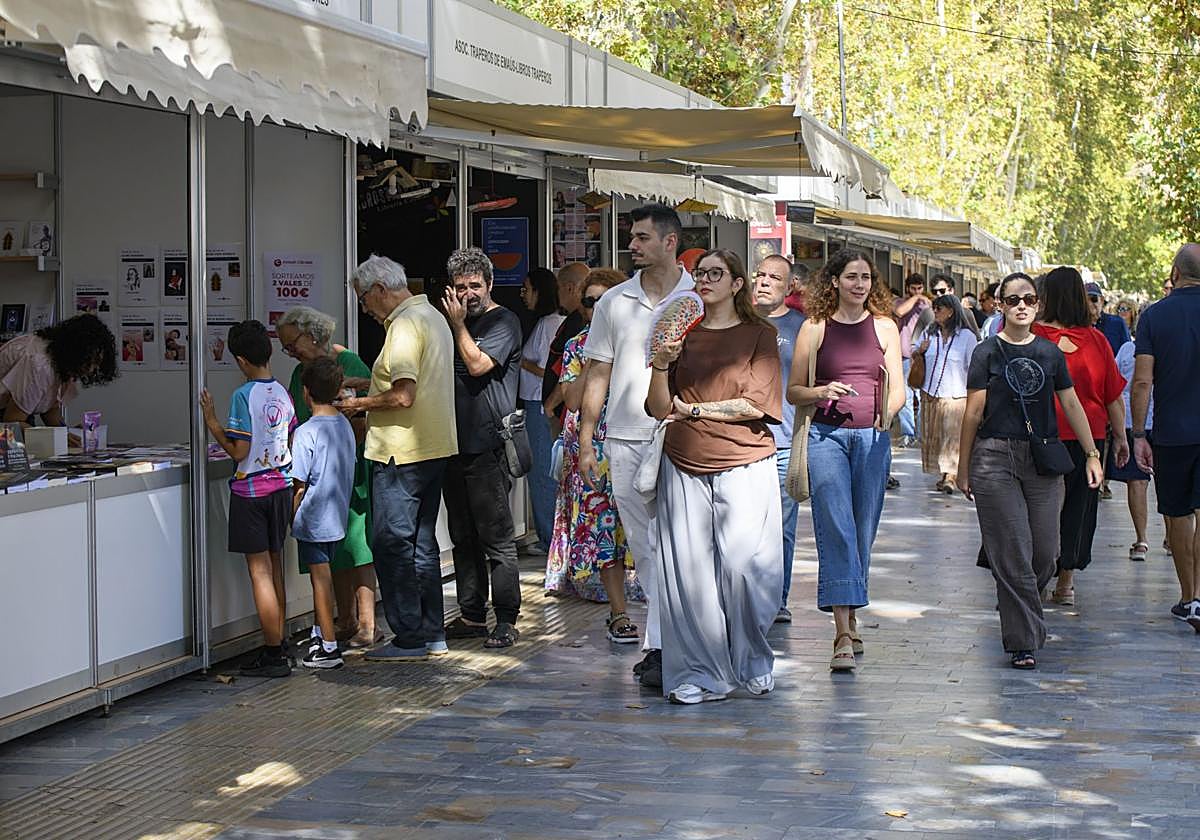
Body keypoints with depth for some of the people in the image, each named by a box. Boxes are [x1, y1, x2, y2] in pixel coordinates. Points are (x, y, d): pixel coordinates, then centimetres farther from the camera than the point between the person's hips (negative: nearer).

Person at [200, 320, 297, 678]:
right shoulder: (282, 393, 5)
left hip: (251, 491, -7)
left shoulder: (244, 396, -16)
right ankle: (276, 645, 22)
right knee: (274, 567, 15)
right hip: (281, 486, 7)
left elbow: (239, 451, -17)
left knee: (259, 571, -4)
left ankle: (273, 655, -4)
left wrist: (211, 422, -7)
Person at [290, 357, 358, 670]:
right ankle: (319, 633, 33)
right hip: (339, 515, 7)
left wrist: (291, 519, -4)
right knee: (323, 575, 20)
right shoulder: (345, 425, 3)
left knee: (320, 577, -1)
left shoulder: (305, 433, -18)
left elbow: (300, 485, -16)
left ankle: (329, 647, 2)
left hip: (314, 520, -7)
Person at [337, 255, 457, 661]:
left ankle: (409, 638, -2)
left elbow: (403, 396, -24)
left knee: (391, 543, -4)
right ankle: (432, 634, 18)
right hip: (435, 448, 10)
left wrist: (360, 404, -9)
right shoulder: (433, 316, 16)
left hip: (401, 453, -10)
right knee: (422, 543, 14)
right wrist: (367, 385, 19)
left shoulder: (404, 325, -16)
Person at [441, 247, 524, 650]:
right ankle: (472, 616, 19)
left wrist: (457, 323, -8)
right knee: (464, 537, 12)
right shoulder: (459, 323, 18)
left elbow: (477, 364, -16)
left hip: (487, 448, -8)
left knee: (497, 539, -6)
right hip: (455, 445, 8)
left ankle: (506, 620, -2)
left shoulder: (503, 321, -4)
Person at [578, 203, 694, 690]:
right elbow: (598, 375, 12)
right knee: (643, 547, 7)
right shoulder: (614, 302, 10)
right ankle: (667, 635, 16)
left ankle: (659, 647, -7)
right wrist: (585, 442, 7)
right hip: (625, 440, 4)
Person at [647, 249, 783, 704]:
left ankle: (753, 665, 13)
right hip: (684, 467, 3)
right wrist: (661, 364, -9)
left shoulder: (759, 334, 4)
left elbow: (755, 405, -6)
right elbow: (660, 408, 8)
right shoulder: (683, 333, 13)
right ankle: (699, 673, 6)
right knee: (688, 570, -2)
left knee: (744, 565, -7)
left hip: (744, 466, -3)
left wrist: (693, 410, -3)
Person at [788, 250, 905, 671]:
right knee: (836, 529, -13)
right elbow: (793, 391, 7)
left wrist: (888, 411, -16)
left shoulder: (884, 327, 9)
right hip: (827, 435, -2)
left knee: (863, 532, 7)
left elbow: (898, 388, 7)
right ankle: (844, 633, -17)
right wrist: (821, 392, -14)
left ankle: (851, 622, 23)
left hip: (873, 438, 2)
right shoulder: (815, 328, 5)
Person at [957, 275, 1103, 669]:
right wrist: (963, 467, 2)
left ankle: (1020, 607, 32)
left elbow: (1071, 405, 13)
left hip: (1043, 460, 3)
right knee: (1012, 553, -5)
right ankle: (1024, 641, 1)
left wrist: (1092, 455, 11)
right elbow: (974, 413, 1)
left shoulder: (1050, 352, 9)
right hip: (995, 459, -3)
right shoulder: (988, 352, 0)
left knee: (1045, 551, 4)